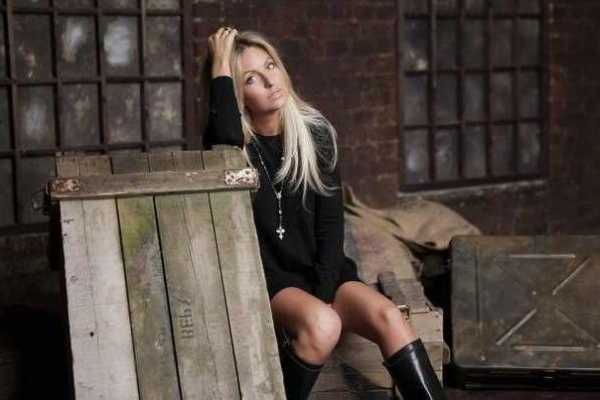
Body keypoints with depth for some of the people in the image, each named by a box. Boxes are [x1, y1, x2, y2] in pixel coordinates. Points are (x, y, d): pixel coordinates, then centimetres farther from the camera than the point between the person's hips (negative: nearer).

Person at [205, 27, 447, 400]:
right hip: (263, 277, -3)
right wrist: (221, 68, -21)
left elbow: (330, 221, 1)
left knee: (389, 317, -24)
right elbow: (225, 141, -33)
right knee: (322, 324, -33)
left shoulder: (316, 133, 3)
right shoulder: (234, 142, -5)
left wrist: (323, 290, -10)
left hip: (317, 272, 3)